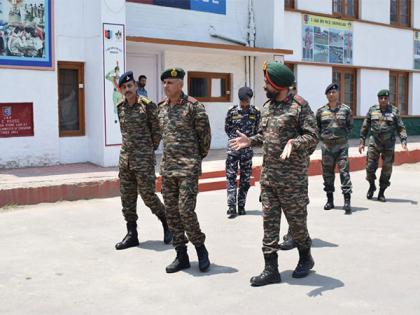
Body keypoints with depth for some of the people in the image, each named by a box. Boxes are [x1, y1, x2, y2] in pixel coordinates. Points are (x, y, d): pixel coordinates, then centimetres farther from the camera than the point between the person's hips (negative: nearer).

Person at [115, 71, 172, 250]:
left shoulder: (147, 106, -8)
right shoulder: (120, 108, 9)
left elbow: (157, 131, -2)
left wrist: (150, 149, 7)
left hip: (144, 159, -6)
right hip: (125, 158, 6)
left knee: (148, 195, -4)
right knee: (127, 198, 7)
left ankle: (167, 223, 21)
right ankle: (132, 235, 16)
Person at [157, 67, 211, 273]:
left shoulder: (193, 106, -10)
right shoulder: (162, 107, 11)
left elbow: (205, 135, -5)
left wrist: (197, 156, 5)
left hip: (188, 167, -7)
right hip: (167, 167, 7)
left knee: (186, 210, -12)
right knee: (172, 212, 8)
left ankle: (201, 249, 12)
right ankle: (181, 256, 19)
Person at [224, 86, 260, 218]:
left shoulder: (256, 112, 1)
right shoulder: (232, 111, -1)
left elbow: (256, 130, 8)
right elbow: (227, 129, 7)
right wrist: (235, 138, 1)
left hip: (247, 149, 1)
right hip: (233, 148, -1)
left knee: (245, 179, 7)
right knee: (231, 177, -5)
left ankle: (241, 206, 17)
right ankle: (231, 207, -5)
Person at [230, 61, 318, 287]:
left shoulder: (299, 106, -10)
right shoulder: (267, 105, 13)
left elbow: (312, 136, -14)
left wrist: (293, 143, -30)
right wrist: (250, 141, 5)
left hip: (292, 177, -7)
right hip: (268, 175, 7)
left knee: (296, 219, 6)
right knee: (269, 220, 6)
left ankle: (305, 257, 31)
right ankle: (271, 269, 13)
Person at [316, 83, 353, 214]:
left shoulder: (345, 109, 4)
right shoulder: (321, 111, 6)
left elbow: (350, 126, 10)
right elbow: (316, 127, 13)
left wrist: (344, 136, 0)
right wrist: (322, 137, 3)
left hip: (342, 145, -2)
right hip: (326, 146, 2)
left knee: (344, 171, -7)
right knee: (327, 173, 7)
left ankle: (347, 201, -7)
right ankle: (330, 200, 18)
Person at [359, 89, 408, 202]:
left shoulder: (394, 111, 1)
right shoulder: (372, 110, 4)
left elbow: (401, 128, 1)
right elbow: (365, 127, 8)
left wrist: (403, 141, -11)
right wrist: (362, 142, 5)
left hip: (389, 144, 0)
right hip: (374, 143, 1)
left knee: (387, 169, 3)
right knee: (370, 166, -1)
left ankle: (381, 192, 15)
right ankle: (372, 186, 24)